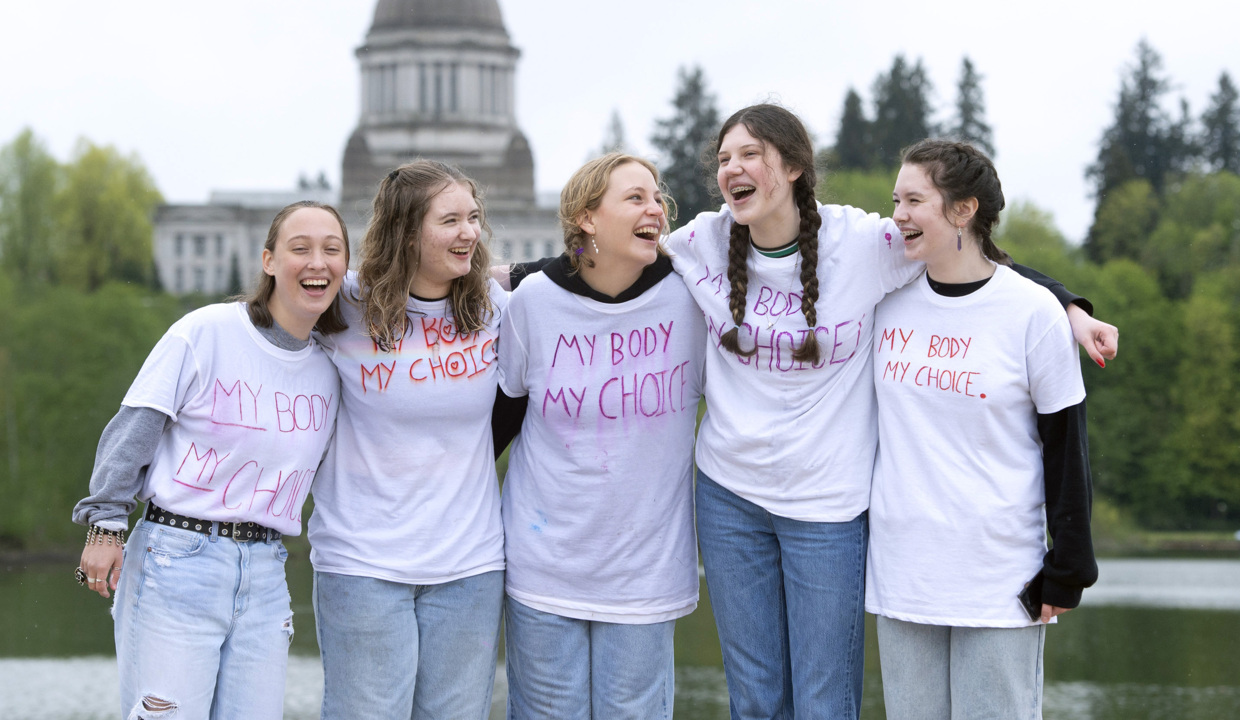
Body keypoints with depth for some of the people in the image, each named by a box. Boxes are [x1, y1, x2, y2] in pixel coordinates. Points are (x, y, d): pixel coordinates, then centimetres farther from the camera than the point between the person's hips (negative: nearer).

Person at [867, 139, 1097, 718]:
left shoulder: (1032, 312, -8)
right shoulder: (889, 299, 4)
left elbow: (1066, 446, -4)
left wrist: (1068, 568, -4)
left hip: (998, 574, -4)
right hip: (901, 567, 4)